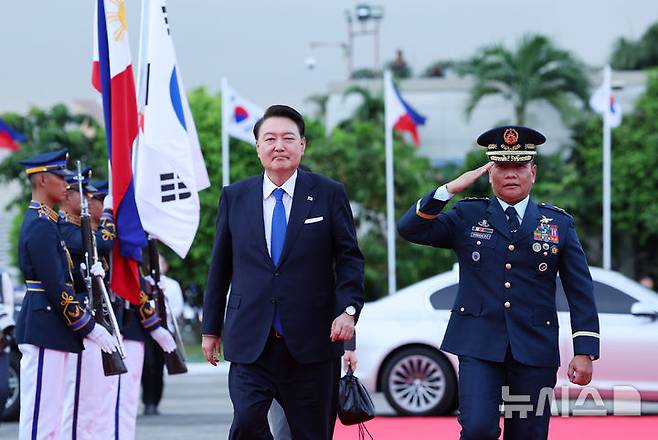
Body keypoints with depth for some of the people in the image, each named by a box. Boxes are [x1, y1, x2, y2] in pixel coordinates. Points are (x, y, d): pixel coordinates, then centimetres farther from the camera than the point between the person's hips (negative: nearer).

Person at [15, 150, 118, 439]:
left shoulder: (41, 221, 17)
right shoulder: (42, 226, -15)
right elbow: (56, 288, -19)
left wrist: (87, 273, 7)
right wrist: (90, 328, -15)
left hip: (48, 327, 11)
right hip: (45, 329, -11)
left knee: (49, 417, 12)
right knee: (40, 417, -9)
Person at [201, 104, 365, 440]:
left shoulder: (329, 194, 4)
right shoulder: (234, 197, 9)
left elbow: (349, 258, 3)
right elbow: (220, 266, 13)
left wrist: (348, 309, -12)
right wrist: (210, 328, 13)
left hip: (312, 340, -1)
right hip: (250, 344, 1)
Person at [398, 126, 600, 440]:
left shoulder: (559, 223, 8)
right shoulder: (467, 216, 8)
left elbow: (580, 292, 6)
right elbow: (410, 229, -2)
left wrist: (585, 352, -2)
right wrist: (450, 189, -10)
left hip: (535, 349, 1)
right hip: (479, 345, -1)